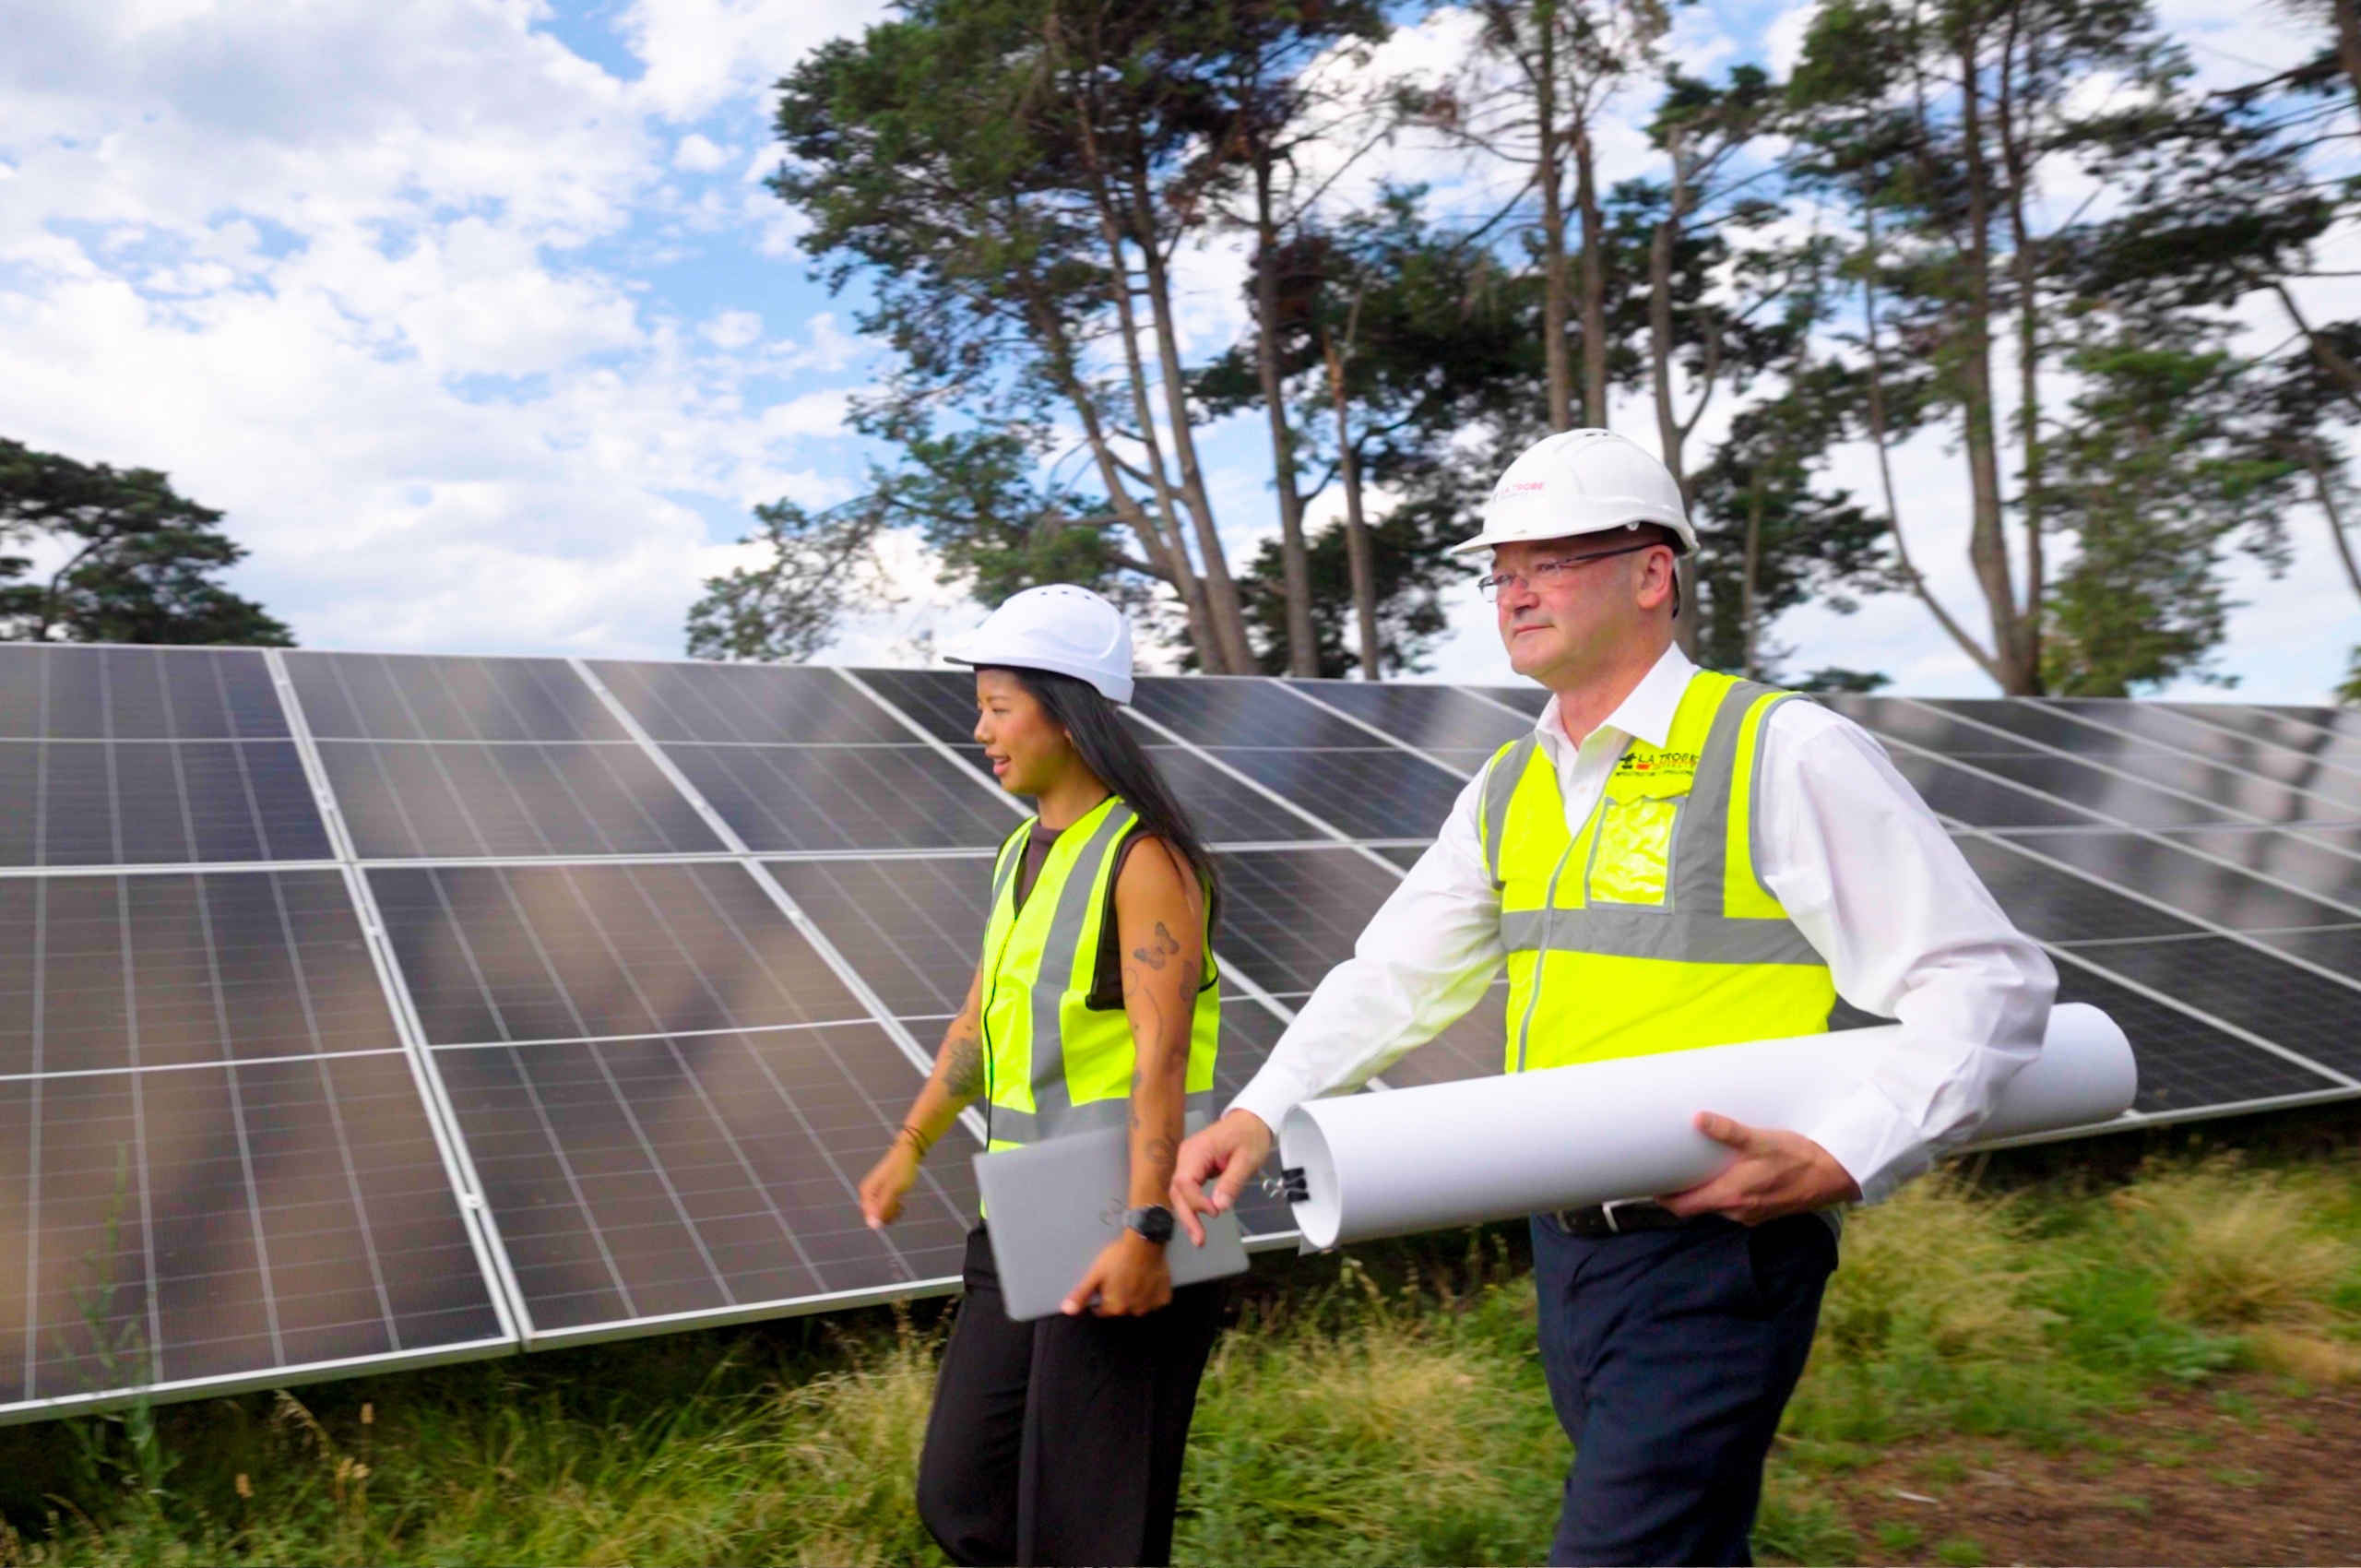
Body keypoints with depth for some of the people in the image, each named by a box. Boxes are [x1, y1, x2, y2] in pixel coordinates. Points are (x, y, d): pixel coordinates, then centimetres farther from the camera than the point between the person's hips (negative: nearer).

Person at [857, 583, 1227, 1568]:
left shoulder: (1143, 857, -14)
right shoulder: (1022, 852, 12)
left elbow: (1160, 1056, -21)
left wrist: (1144, 1230, -25)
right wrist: (912, 1144, 21)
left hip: (1119, 1238, -8)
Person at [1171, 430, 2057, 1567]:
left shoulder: (1783, 755, -11)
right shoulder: (1511, 789, 10)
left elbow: (1990, 982, -12)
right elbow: (1394, 978, 13)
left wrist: (1841, 1163, -23)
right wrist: (1261, 1112, 0)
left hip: (1714, 1255, -7)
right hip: (1567, 1248, 7)